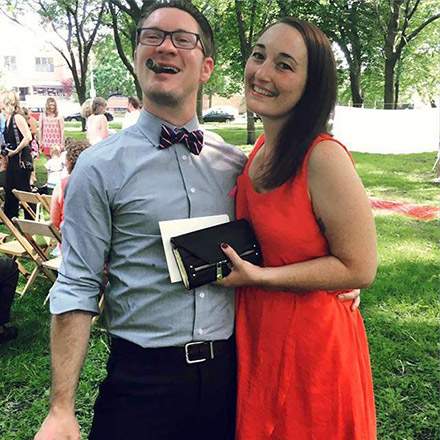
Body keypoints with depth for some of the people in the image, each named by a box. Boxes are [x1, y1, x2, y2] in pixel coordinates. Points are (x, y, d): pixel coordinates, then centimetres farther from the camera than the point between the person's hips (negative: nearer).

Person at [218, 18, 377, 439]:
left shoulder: (324, 158, -22)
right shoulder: (260, 151, 2)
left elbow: (359, 269, -19)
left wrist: (258, 276, -21)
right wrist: (229, 258, 0)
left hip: (311, 344, -7)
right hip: (256, 340, 7)